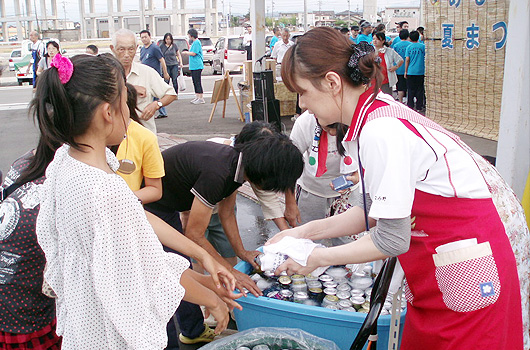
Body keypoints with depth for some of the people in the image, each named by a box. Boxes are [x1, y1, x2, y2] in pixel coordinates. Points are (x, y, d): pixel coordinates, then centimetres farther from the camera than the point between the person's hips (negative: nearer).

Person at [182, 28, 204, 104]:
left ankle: (201, 98, -6)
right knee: (195, 82, 13)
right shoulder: (194, 42, 18)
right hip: (193, 66, 10)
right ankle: (197, 97, 20)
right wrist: (187, 52, 14)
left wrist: (186, 53, -4)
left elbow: (194, 53, -18)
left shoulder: (197, 42, -12)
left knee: (198, 82, -9)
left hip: (197, 66, -10)